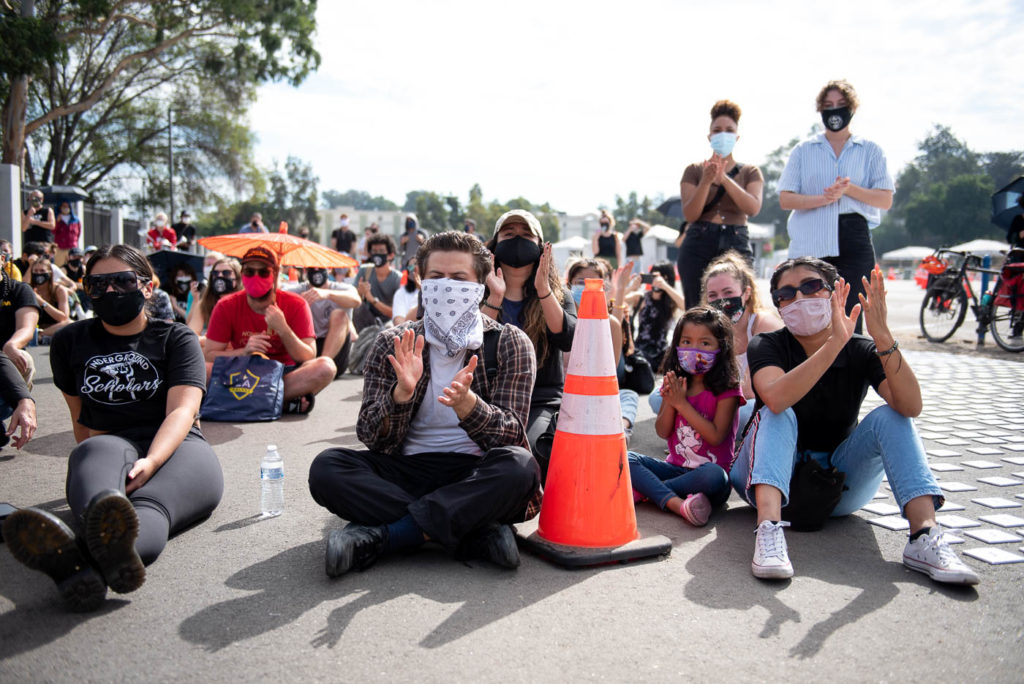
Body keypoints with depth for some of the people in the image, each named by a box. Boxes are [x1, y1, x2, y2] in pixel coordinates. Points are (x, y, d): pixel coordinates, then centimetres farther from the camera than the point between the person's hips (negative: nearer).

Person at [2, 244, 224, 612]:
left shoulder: (176, 339, 9)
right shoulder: (70, 342, 19)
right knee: (99, 451, -36)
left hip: (176, 448, -1)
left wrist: (152, 462, -25)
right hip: (107, 447, 1)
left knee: (150, 503, -36)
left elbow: (183, 410, -7)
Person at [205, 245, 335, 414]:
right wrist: (244, 351, -23)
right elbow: (210, 356, -6)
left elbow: (309, 359, -13)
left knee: (325, 367, -30)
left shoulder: (296, 305, -8)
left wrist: (283, 329, -27)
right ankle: (288, 399, -23)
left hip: (286, 373, -1)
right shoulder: (226, 307, -4)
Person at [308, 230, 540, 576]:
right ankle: (478, 533, -26)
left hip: (476, 476, -2)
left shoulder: (510, 343, 1)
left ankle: (378, 537, -28)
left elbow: (510, 434, -8)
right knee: (326, 468, -23)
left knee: (519, 467, -33)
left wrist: (466, 403, -29)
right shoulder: (392, 344, 4)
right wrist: (402, 393, -24)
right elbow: (370, 438, -2)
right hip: (407, 472, 2)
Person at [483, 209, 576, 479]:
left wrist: (543, 290, -17)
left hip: (543, 399, 0)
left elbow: (568, 341, -10)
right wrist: (495, 298, -15)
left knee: (528, 449, -31)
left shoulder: (558, 295, 11)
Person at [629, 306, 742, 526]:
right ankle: (676, 504, -35)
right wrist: (669, 402, -16)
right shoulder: (675, 383, 8)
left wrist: (682, 403, -17)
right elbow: (662, 432, 3)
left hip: (711, 469, -4)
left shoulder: (727, 389, -7)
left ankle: (643, 489, -25)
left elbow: (716, 436, -16)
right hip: (675, 467, 4)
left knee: (713, 475, -39)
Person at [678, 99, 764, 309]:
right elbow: (690, 214, -2)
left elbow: (753, 208, -6)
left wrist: (724, 178, -16)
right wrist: (706, 181, -16)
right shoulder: (695, 170, 11)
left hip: (736, 246, 1)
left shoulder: (750, 172, 13)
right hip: (699, 246, 0)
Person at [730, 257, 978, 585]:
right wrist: (836, 342, -40)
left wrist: (883, 337, -36)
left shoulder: (862, 352, -4)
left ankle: (925, 536, -32)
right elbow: (775, 398, -34)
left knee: (889, 416, -18)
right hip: (771, 476, -2)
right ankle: (769, 528, -48)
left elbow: (911, 407, -24)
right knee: (777, 416, -28)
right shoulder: (766, 346, -10)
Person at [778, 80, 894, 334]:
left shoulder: (870, 151, 15)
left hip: (854, 241, 0)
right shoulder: (803, 150, 15)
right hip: (809, 244, 0)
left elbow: (886, 200, 6)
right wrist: (823, 198, -13)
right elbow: (785, 199, 4)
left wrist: (849, 189, -11)